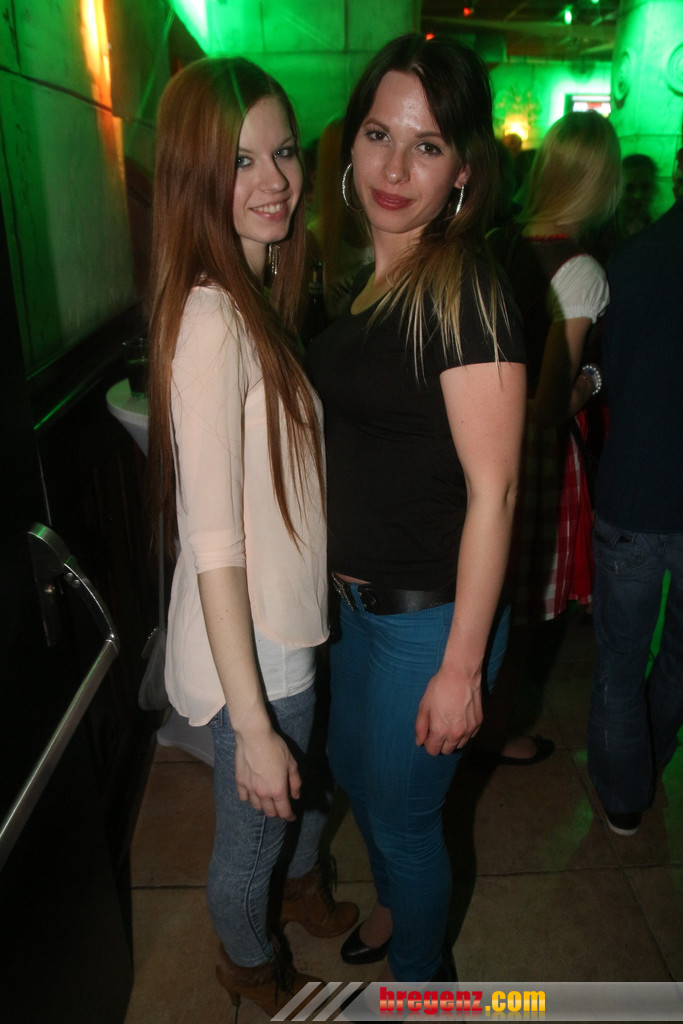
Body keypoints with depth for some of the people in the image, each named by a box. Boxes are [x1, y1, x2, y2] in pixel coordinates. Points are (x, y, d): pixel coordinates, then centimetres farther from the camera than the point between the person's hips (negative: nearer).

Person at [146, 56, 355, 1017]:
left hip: (298, 621, 9)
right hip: (251, 647, -9)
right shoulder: (211, 319, -26)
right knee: (251, 827, 20)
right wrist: (252, 724, -22)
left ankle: (300, 887, 64)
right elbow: (214, 543, -27)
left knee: (303, 783, 33)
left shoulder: (264, 295, 4)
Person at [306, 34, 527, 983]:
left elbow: (492, 492, -22)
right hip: (355, 598, 8)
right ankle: (398, 906, 59)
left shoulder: (465, 291, -21)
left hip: (427, 615, -8)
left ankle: (420, 977, 47)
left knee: (401, 810, 14)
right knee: (355, 772, 27)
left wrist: (460, 667, -20)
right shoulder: (358, 277, 5)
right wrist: (340, 579, 13)